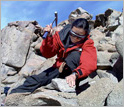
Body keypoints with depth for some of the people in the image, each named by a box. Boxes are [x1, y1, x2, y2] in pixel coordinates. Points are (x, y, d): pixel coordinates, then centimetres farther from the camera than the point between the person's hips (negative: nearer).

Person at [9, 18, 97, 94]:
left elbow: (90, 64, -31)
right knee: (35, 80, -17)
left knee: (75, 53, -31)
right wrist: (49, 37, -23)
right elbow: (47, 54, -6)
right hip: (59, 70, 3)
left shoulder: (88, 44, -14)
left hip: (74, 70, -3)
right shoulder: (61, 35, -6)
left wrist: (75, 74, -50)